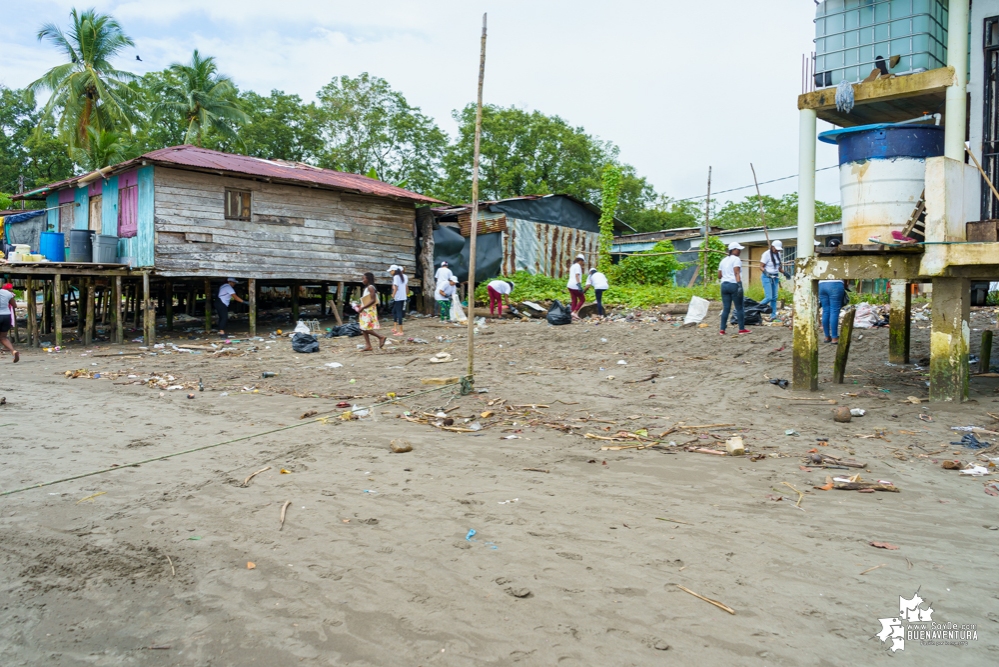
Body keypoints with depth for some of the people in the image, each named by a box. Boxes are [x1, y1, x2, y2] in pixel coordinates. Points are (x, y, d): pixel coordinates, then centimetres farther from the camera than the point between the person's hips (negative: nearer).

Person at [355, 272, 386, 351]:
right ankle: (368, 346, 9)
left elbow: (373, 300, -21)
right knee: (363, 329, 7)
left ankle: (381, 337, -4)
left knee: (366, 328, -13)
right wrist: (360, 305, 9)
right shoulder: (366, 288, 16)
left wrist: (362, 307, -21)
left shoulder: (370, 287, -13)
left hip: (369, 311, -10)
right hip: (365, 311, 10)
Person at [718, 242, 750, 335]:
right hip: (734, 285, -7)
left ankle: (722, 329, 1)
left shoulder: (723, 260, 18)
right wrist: (739, 285, -21)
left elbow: (719, 276, 18)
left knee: (726, 308, 6)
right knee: (739, 308, 1)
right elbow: (737, 273, -16)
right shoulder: (736, 259, -4)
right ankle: (742, 328, 5)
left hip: (724, 285, 7)